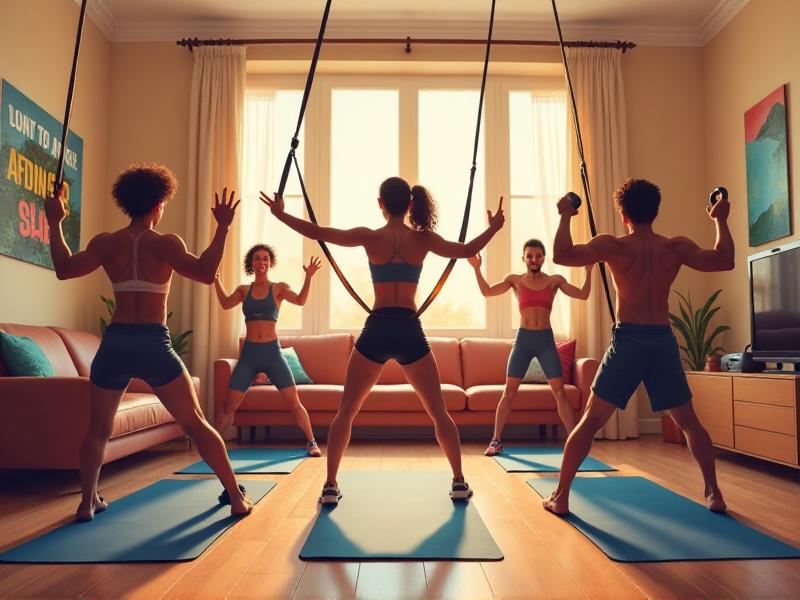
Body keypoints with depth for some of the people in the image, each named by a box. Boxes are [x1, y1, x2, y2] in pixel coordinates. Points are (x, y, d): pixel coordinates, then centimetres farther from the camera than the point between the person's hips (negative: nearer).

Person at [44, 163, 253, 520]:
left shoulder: (105, 243, 5)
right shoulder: (166, 243, -4)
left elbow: (64, 269, 7)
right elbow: (205, 273, -14)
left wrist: (54, 224, 18)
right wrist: (222, 227, -10)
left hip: (114, 344, 3)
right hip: (154, 345, -2)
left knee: (97, 429, 21)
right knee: (196, 424, 4)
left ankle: (87, 502, 24)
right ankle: (236, 497, 7)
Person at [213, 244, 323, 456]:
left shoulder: (279, 288, 3)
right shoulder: (243, 290, 11)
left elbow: (300, 300, -14)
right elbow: (225, 303, -5)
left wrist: (308, 277, -28)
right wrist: (215, 279, -9)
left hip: (272, 352, -2)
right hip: (248, 353, 2)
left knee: (294, 402, -2)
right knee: (229, 405, 2)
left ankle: (311, 442, 12)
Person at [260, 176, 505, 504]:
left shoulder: (370, 237, -1)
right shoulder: (424, 239, 2)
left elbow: (317, 232, 2)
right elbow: (467, 250, 11)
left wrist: (281, 214, 15)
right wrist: (493, 229, 28)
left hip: (376, 330, -1)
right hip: (410, 331, 1)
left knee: (346, 412, 12)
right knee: (439, 412, 14)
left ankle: (330, 486, 12)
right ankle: (459, 482, 17)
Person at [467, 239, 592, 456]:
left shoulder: (555, 280, 7)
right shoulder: (515, 280, 5)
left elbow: (583, 294, 1)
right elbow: (487, 291, -5)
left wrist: (588, 271, -10)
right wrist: (477, 269, -15)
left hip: (546, 340, 0)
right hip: (523, 339, 0)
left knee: (560, 392, -2)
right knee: (509, 391, 0)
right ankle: (496, 440, 8)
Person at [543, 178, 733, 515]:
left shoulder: (612, 245, -5)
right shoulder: (676, 247, 3)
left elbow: (561, 255, -12)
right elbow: (725, 261, 9)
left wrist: (565, 217, 2)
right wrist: (721, 221, 21)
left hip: (627, 341, -2)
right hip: (663, 341, 3)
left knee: (590, 421, 4)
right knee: (689, 423, 21)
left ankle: (560, 496, 4)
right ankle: (713, 493, 27)